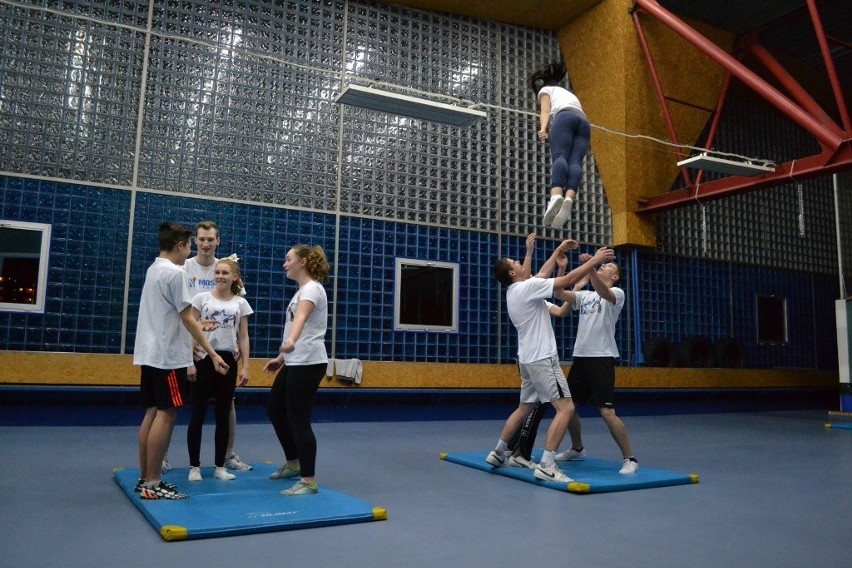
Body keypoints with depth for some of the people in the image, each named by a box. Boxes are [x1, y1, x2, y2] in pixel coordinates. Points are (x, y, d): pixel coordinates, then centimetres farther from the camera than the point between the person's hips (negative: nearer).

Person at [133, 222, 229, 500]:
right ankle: (153, 484, -2)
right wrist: (212, 354, -14)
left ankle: (145, 478, 18)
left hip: (150, 353, 10)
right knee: (166, 414, -5)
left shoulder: (153, 270, 14)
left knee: (153, 412, 12)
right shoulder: (175, 272, -14)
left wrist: (200, 328, 26)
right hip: (168, 355, -9)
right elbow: (187, 319, -16)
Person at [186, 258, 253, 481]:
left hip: (227, 360, 2)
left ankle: (220, 466, 18)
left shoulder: (241, 303, 6)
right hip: (203, 358, -2)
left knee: (223, 415, 8)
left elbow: (243, 337, 7)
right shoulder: (201, 298, 1)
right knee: (197, 415, 1)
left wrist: (245, 366, 1)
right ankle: (194, 466, 11)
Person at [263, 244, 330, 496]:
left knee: (298, 419, -7)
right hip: (295, 362, 11)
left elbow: (301, 318, -35)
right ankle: (294, 462, 35)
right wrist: (281, 357, 27)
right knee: (275, 409, 20)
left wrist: (290, 341, -53)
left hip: (309, 363, -10)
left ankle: (309, 481, 3)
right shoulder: (302, 291, 17)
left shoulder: (312, 289, -14)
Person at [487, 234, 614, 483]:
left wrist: (559, 250, 27)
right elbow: (568, 280, -16)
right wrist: (595, 260, -8)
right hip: (542, 358, -10)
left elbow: (542, 274, 25)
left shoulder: (516, 290, 12)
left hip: (529, 358, 10)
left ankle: (498, 452, 24)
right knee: (566, 408, -11)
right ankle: (546, 466, -15)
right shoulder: (527, 287, -14)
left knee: (524, 407, 19)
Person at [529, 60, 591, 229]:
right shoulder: (569, 93, 45)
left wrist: (543, 128, -11)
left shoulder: (545, 90, 26)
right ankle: (569, 198, -44)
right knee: (575, 162, -17)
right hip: (584, 122, 5)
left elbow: (545, 111, 6)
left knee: (560, 156, -24)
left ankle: (556, 196, -52)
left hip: (565, 117, -5)